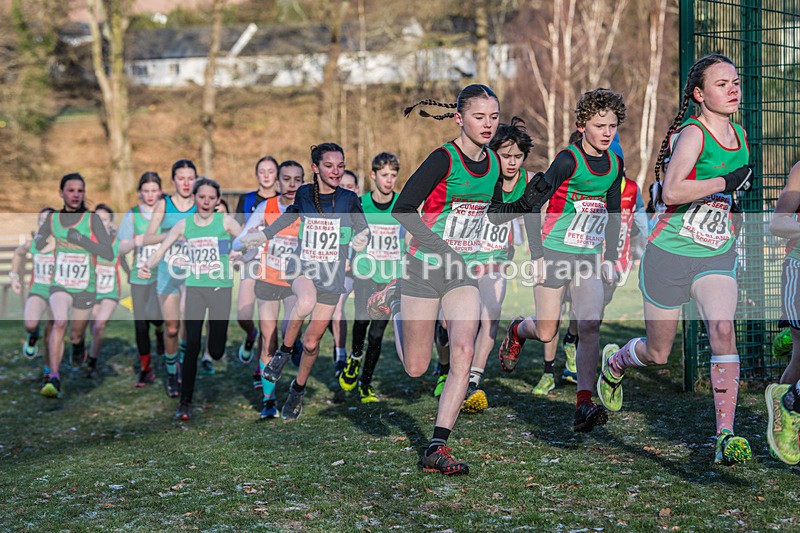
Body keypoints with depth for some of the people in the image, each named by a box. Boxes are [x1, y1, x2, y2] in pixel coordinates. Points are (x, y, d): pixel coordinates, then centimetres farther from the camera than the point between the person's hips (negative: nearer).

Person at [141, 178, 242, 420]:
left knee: (216, 351, 1)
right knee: (192, 346, -9)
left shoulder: (225, 221, -1)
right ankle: (185, 403, -3)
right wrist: (147, 267, -21)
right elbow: (161, 250, -1)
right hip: (195, 289, 1)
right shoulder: (184, 225, 4)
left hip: (221, 289, -1)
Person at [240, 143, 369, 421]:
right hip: (303, 266, 0)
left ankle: (298, 389, 29)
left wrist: (362, 237, -24)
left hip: (332, 275, 0)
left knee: (311, 342, 3)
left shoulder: (348, 199, -4)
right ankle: (284, 351, -13)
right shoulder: (303, 194, 0)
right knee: (306, 302, -37)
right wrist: (263, 234, 24)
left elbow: (362, 230, -1)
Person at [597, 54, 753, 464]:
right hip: (670, 252, -5)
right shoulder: (692, 133, -15)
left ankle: (725, 437, -18)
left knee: (722, 330, -20)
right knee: (658, 354, 8)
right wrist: (726, 181, -27)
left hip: (717, 255, 5)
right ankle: (614, 362, 44)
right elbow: (671, 191, -30)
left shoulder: (739, 135, 8)